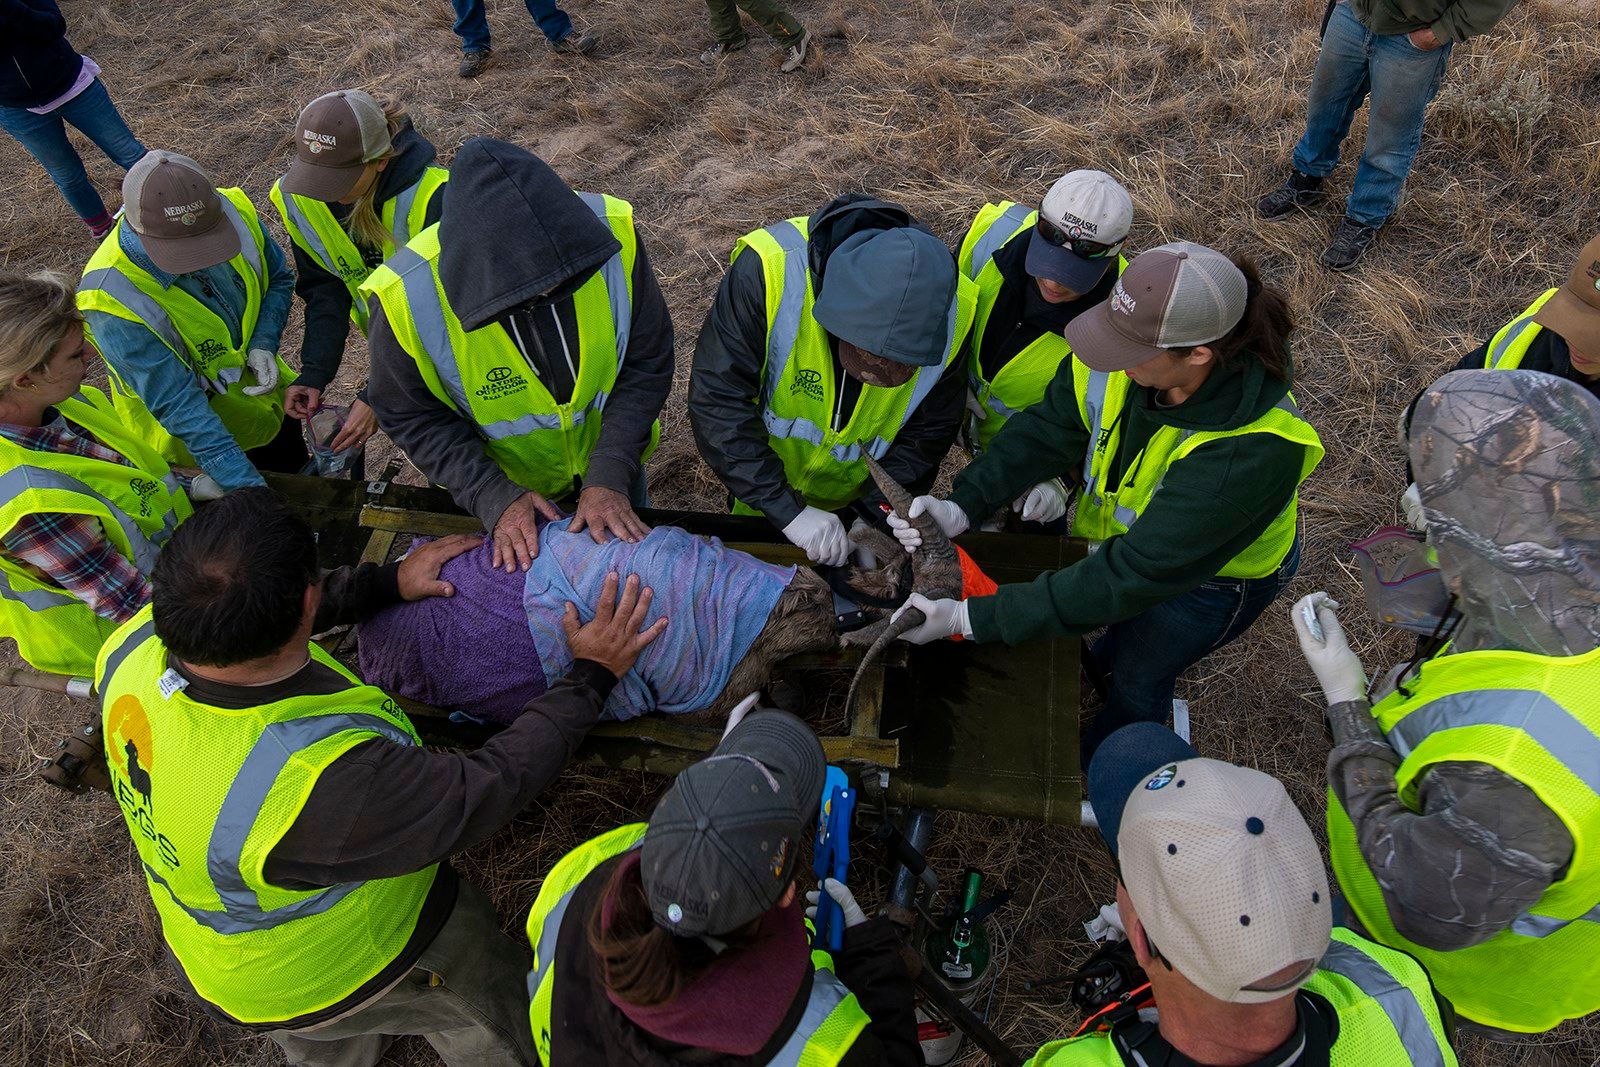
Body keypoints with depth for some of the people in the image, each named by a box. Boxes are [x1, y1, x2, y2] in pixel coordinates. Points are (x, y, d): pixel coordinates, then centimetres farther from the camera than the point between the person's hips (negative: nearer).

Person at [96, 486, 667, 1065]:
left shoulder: (135, 642, -27)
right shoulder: (320, 784, -49)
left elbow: (253, 614, -4)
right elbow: (490, 790, -34)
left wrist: (388, 581, 1)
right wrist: (592, 674, -22)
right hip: (330, 979, -6)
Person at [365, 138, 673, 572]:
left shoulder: (612, 229, -31)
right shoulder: (405, 296, -34)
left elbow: (647, 365, -21)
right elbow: (414, 418, -19)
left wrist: (611, 477, -28)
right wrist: (496, 499, -30)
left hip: (610, 461, 1)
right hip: (504, 483, -1)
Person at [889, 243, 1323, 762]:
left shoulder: (1251, 454, -46)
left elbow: (1133, 574, -44)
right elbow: (1047, 429, -23)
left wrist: (972, 619, -45)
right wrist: (963, 505, -39)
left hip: (1219, 572, -4)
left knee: (1140, 675, 18)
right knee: (1125, 620, 30)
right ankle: (1103, 662, 66)